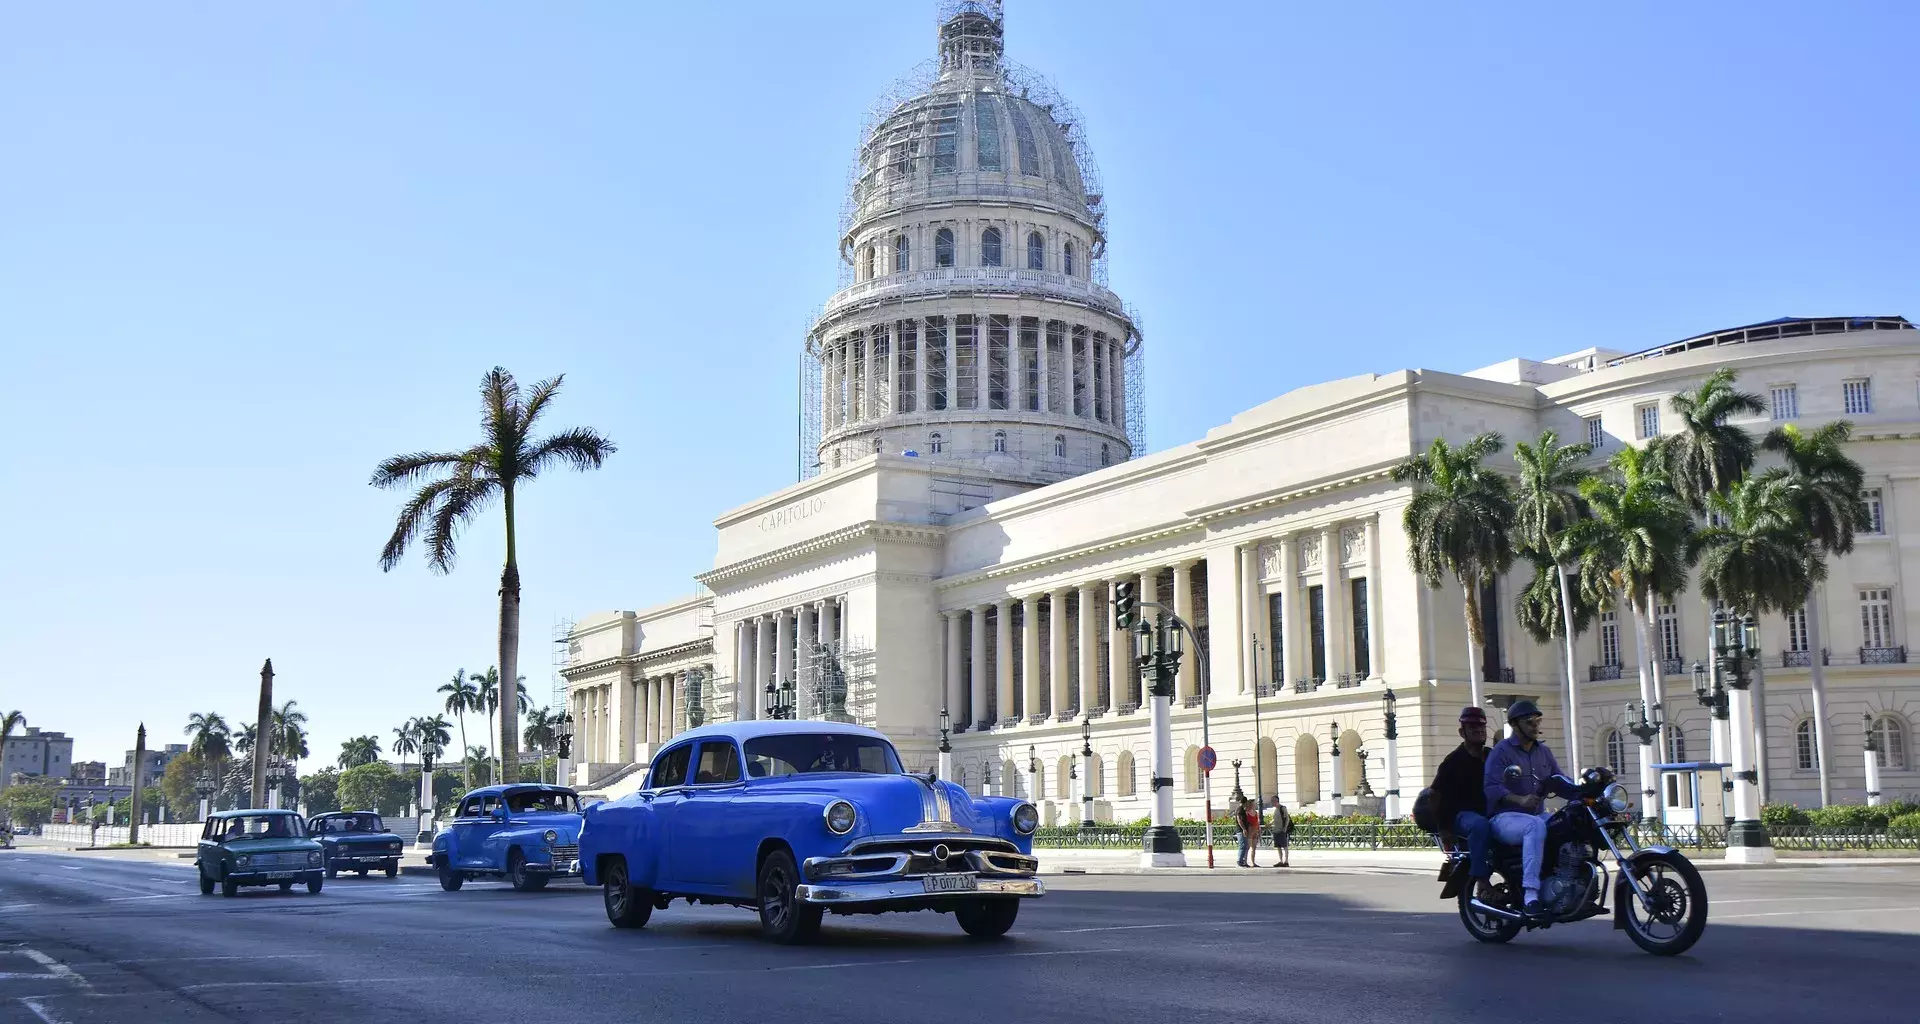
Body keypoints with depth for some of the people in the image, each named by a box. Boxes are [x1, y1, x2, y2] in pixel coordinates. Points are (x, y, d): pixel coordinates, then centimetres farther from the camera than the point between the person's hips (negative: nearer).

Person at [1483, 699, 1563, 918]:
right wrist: (1519, 799, -31)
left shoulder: (1543, 751, 18)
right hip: (1505, 817, -7)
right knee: (1535, 826, -37)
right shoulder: (1501, 751, -3)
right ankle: (1531, 893, -43)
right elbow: (1492, 788, -14)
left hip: (1536, 814, 7)